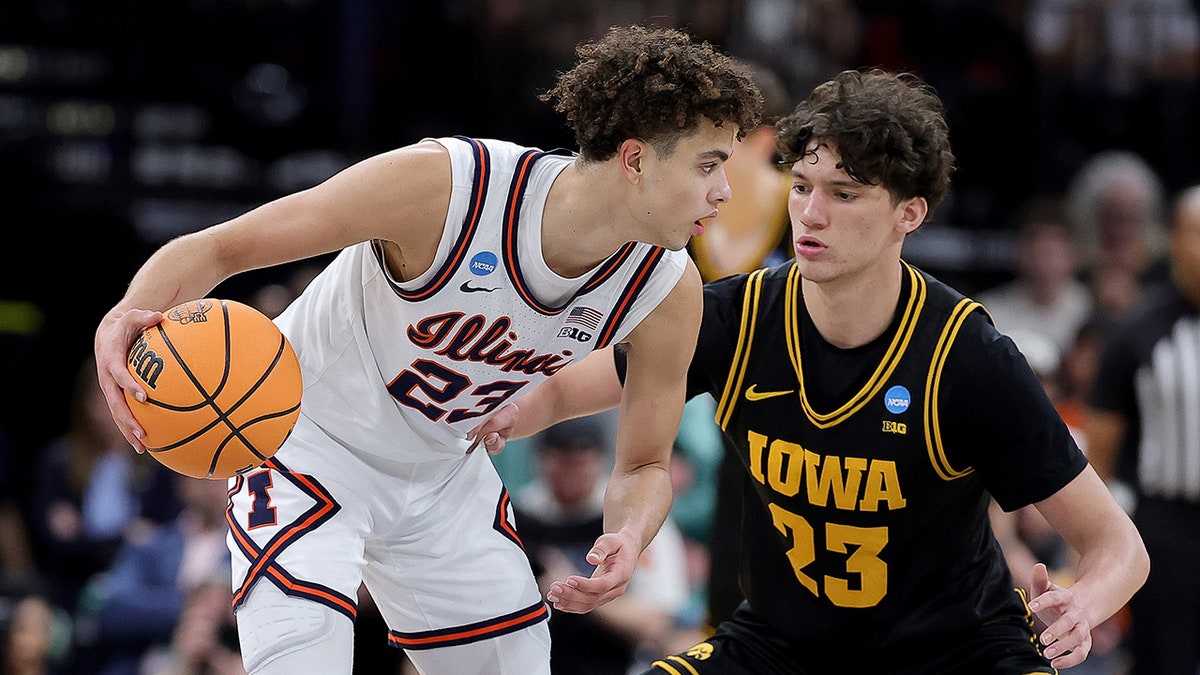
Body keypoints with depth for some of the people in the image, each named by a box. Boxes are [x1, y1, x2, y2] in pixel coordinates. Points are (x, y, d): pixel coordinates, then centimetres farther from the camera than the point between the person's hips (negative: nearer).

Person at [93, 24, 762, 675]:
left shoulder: (669, 291, -18)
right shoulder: (441, 184, -33)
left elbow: (645, 465, -2)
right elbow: (216, 249, -26)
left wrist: (627, 539, -27)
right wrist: (127, 317, -47)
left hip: (444, 471, 6)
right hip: (310, 445, -6)